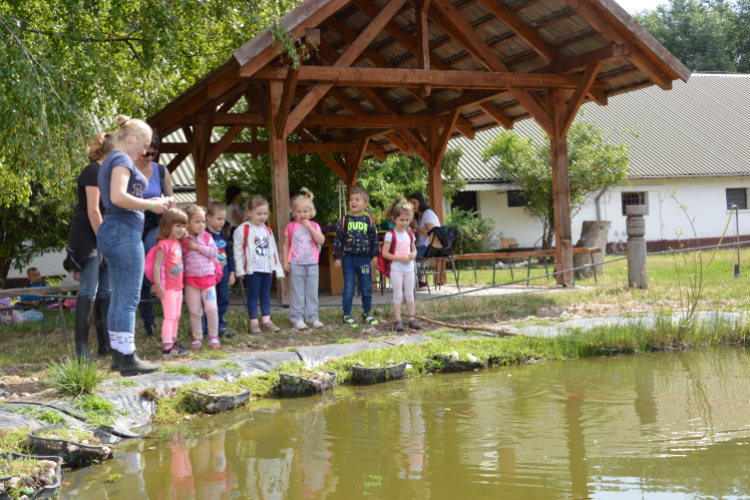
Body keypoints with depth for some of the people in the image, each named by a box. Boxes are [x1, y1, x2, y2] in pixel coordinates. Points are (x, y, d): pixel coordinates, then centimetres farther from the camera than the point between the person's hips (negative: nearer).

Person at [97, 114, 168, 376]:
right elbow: (118, 197, -23)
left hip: (111, 233, 10)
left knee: (118, 298, 11)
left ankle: (118, 355, 15)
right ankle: (128, 359, -8)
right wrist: (150, 205, -13)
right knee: (129, 298, -9)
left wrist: (148, 203, 13)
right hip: (124, 232, -10)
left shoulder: (110, 161, 20)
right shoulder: (122, 160, -10)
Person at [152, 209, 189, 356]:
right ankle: (167, 346, -5)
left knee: (176, 316, 14)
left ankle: (173, 341, 24)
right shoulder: (164, 244, -15)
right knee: (170, 316, -8)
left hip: (178, 287, 9)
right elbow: (157, 265, -17)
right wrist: (158, 285, -21)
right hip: (168, 288, -9)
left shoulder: (178, 243, 13)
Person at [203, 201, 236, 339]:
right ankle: (207, 330, 3)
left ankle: (220, 327, 21)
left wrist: (231, 272, 18)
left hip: (223, 276, 8)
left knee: (223, 302, 11)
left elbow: (229, 255, 20)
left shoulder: (223, 236, 14)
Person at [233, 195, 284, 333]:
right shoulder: (243, 230, -3)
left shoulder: (267, 230, 15)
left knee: (266, 294, 8)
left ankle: (267, 321, 12)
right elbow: (238, 249, -4)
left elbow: (273, 249, 19)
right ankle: (254, 322, 3)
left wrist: (278, 268, 16)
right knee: (253, 295, -2)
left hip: (267, 268, 5)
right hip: (252, 269, -5)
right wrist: (240, 269, -9)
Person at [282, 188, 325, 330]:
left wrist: (309, 227, -14)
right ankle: (297, 319, 6)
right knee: (297, 293, 1)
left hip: (312, 265, 2)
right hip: (296, 264, -2)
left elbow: (321, 240, -10)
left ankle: (312, 317, 15)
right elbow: (286, 245, 5)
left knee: (312, 293, 7)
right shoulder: (291, 227, 2)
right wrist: (285, 261, -3)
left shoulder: (314, 226, 5)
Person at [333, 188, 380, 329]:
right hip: (348, 259, -1)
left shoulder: (368, 221, 2)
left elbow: (375, 240, 7)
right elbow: (337, 240, 2)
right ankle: (347, 316, 8)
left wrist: (375, 255, -1)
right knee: (348, 289, 1)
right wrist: (337, 257, -3)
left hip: (365, 259, 1)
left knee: (366, 289, 9)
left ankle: (366, 314, 23)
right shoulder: (345, 221, 1)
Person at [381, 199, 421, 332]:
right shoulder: (391, 235, -10)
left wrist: (413, 254, -3)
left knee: (409, 294, 10)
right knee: (398, 295, -3)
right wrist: (400, 258, -20)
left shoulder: (410, 234, 8)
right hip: (396, 269, -5)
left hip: (409, 268, 5)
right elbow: (385, 253, -14)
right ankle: (398, 321, 0)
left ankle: (412, 319, 17)